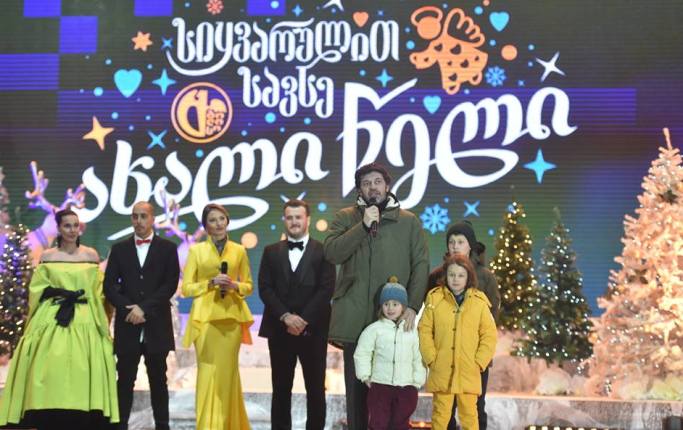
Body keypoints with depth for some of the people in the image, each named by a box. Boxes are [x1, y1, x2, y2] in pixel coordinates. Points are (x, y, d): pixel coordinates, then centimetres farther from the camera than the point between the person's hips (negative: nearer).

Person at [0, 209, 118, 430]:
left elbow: (99, 291, 10)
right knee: (51, 371, -8)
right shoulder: (47, 256, 7)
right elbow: (37, 289, 6)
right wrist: (60, 293, -9)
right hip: (53, 322, 0)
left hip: (85, 323, 0)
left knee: (83, 372, -5)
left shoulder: (91, 255, 7)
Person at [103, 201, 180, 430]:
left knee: (158, 380, 6)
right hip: (127, 325, 1)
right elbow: (109, 285, 4)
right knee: (125, 380, 2)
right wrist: (127, 309, -11)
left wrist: (144, 308, -12)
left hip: (157, 325, -1)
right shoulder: (119, 249, 10)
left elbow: (170, 285, -4)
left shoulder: (167, 248, 5)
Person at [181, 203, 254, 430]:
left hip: (231, 317, 2)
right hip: (205, 317, -1)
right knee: (208, 371, -4)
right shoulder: (196, 250, 4)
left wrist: (234, 286, -7)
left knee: (227, 370, 4)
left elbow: (249, 286, 13)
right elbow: (186, 287, 1)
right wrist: (211, 283, -12)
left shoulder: (239, 251, 9)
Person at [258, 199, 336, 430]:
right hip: (279, 329, 2)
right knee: (281, 388, 5)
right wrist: (286, 316, -12)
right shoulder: (271, 252, 11)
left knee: (315, 389, 2)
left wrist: (304, 320, -13)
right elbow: (265, 288, 2)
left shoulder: (322, 251, 3)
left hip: (313, 330, -2)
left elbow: (326, 289, -5)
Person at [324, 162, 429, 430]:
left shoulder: (409, 221, 8)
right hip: (355, 318, 1)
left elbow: (421, 265, 2)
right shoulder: (346, 218, 9)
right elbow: (331, 253, -6)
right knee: (356, 387, 5)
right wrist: (364, 225, -12)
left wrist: (413, 306, -9)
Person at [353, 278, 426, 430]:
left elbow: (418, 358, 8)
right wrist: (365, 376, -4)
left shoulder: (412, 331, 5)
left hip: (406, 387, 2)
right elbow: (362, 353, 1)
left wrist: (417, 381, 5)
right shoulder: (374, 329, -1)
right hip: (380, 385, -2)